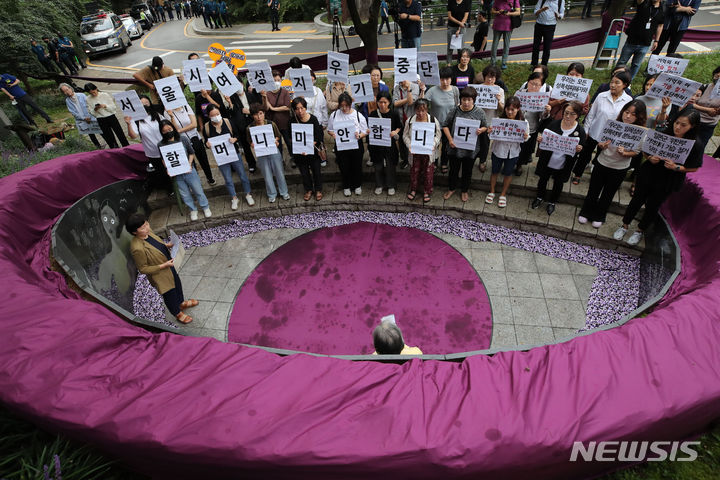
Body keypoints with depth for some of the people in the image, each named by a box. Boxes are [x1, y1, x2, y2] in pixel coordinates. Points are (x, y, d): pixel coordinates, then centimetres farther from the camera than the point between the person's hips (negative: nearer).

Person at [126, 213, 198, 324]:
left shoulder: (147, 231, -15)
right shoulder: (137, 248, -38)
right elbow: (143, 269, -26)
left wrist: (167, 245, -10)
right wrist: (164, 265, -29)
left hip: (169, 266, 8)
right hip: (161, 275, -8)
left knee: (177, 284, 30)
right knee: (169, 294, 18)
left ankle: (181, 303, 60)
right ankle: (178, 314, 47)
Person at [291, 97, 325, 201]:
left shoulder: (313, 119, -12)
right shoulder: (293, 121, -9)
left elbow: (317, 138, -11)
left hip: (313, 151, -1)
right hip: (299, 152, 1)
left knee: (316, 170, 11)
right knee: (304, 172, 14)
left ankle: (318, 190, 32)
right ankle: (309, 190, 35)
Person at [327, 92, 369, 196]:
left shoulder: (358, 115, -6)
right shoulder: (334, 115, -2)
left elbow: (365, 131, -2)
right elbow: (329, 130, 8)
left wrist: (359, 136, -24)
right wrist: (333, 134, -15)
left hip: (356, 146, -1)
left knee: (357, 167, 13)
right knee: (344, 168, 10)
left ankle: (357, 185, 37)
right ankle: (346, 187, 33)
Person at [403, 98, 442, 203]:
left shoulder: (433, 120, -10)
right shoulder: (410, 121, -7)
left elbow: (438, 135, -2)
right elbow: (405, 135, 0)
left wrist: (432, 144, -20)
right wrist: (409, 145, -16)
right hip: (415, 152, 1)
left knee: (428, 172, 10)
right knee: (414, 171, 16)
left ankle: (427, 191, 30)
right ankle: (413, 189, 37)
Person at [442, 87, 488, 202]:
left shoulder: (479, 112, -6)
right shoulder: (455, 110, -8)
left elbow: (485, 127, 4)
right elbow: (445, 125, -1)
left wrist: (481, 130, -19)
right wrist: (450, 139, -13)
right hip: (455, 147, 0)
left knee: (467, 171, 16)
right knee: (453, 169, 17)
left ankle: (464, 191, 38)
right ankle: (451, 189, 40)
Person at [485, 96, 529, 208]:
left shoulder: (523, 122, -13)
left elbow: (524, 140, -3)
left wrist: (525, 137, -26)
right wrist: (490, 132, -29)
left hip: (513, 153, 1)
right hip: (498, 150, 0)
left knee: (508, 173, 17)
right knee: (495, 171, 17)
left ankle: (503, 194, 38)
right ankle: (492, 192, 40)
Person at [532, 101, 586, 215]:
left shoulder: (580, 131, -13)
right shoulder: (554, 124, -11)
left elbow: (582, 149, -4)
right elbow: (543, 137, 0)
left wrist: (578, 150, -28)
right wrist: (540, 139, -23)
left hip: (563, 166, -1)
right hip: (547, 161, 1)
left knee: (558, 184, 19)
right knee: (542, 180, 21)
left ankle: (552, 202, 44)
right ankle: (540, 197, 48)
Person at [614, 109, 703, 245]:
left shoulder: (695, 146, -14)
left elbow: (694, 168, -6)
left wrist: (676, 167, -22)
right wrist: (650, 158, -19)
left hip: (666, 182, -1)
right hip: (648, 175, 1)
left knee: (652, 206, 11)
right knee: (637, 200, 12)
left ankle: (640, 230, 32)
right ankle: (625, 225, 32)